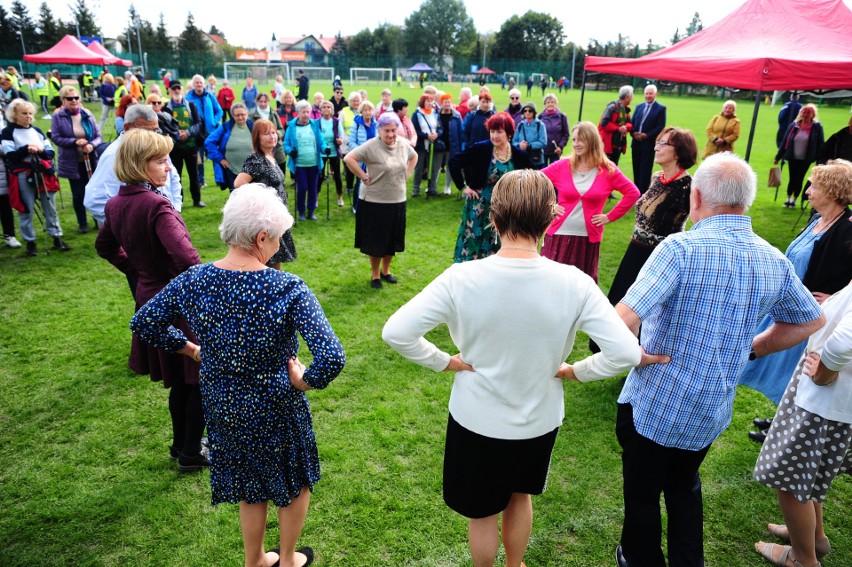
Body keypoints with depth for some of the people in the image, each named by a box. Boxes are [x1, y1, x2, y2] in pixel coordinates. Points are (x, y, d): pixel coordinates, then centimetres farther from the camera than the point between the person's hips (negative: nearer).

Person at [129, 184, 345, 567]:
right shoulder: (288, 289, -28)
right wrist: (303, 380, -17)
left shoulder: (193, 280, -15)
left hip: (222, 407, 4)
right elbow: (332, 359, -37)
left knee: (249, 489, 29)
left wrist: (193, 349, 6)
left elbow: (143, 323, 0)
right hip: (276, 410, -4)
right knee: (294, 483, 26)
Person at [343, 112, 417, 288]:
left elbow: (414, 156, 23)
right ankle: (375, 274, 23)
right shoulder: (371, 146, -16)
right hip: (374, 202, -5)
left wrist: (406, 175, 10)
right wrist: (364, 177, -19)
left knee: (393, 239, 15)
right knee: (376, 240, 6)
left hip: (397, 201, 6)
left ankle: (386, 271, 35)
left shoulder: (403, 145, 3)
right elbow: (349, 158, -22)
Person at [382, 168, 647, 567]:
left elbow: (395, 332, -25)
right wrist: (574, 371, -5)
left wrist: (445, 362, -10)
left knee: (482, 512, 23)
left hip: (477, 421, -2)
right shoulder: (573, 283, -22)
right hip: (539, 420, 2)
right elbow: (626, 352, -22)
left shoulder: (462, 278, -24)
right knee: (520, 496, 31)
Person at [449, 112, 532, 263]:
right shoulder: (480, 149, -11)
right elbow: (454, 162, -5)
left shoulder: (519, 156, -5)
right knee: (473, 245, 7)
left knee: (499, 250, 9)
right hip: (479, 208, -2)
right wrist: (463, 187, -6)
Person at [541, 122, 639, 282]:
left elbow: (633, 193, 5)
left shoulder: (608, 170, -1)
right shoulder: (562, 166, -1)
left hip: (588, 238, 0)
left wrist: (610, 217, 1)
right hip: (559, 234, 0)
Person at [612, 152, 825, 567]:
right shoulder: (774, 262, -4)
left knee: (642, 493, 18)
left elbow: (623, 320, -33)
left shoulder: (681, 248, -24)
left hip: (654, 404, -5)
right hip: (712, 413, 6)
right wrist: (752, 348, 11)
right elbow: (812, 321, 13)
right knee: (684, 486, 30)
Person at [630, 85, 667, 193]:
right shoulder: (639, 107, 15)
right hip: (636, 142, 5)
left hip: (649, 143, -5)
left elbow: (661, 127, -9)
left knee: (645, 171, -5)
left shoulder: (661, 108, -2)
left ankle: (643, 193, -2)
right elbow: (633, 122, 13)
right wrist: (633, 133, -7)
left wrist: (646, 135, -17)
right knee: (636, 169, 9)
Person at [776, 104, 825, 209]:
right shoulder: (794, 125, -1)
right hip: (792, 158, 1)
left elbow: (821, 144, -3)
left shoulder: (817, 127, -5)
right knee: (792, 179, 7)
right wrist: (778, 157, 4)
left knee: (799, 179, 6)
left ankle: (794, 200, 18)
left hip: (806, 159, -1)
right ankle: (788, 199, 21)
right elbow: (785, 141, 3)